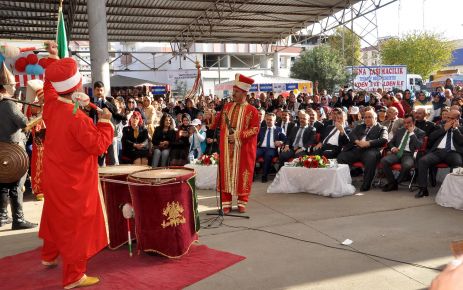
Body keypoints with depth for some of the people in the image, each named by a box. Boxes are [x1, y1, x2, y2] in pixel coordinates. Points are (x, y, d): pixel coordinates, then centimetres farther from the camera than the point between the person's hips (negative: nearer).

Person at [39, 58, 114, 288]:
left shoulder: (51, 105, -6)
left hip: (54, 176, 9)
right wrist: (105, 122, -14)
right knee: (76, 224, 3)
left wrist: (55, 64, 15)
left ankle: (49, 256, 46)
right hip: (73, 181, -8)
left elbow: (49, 82, 14)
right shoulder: (77, 117, -29)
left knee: (56, 216, 27)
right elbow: (98, 146, -25)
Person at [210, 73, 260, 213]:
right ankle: (226, 203, 12)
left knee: (242, 173, 4)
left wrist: (238, 136, -17)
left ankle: (242, 202, 18)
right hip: (227, 148, 4)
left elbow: (255, 129, -9)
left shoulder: (252, 110, -5)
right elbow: (218, 123, 13)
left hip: (243, 148, -3)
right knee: (226, 172, 4)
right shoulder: (226, 107, 8)